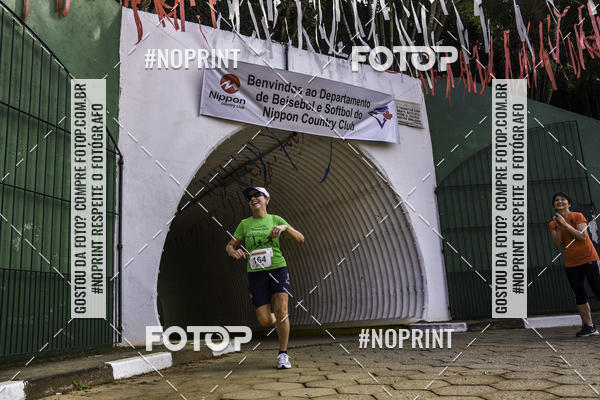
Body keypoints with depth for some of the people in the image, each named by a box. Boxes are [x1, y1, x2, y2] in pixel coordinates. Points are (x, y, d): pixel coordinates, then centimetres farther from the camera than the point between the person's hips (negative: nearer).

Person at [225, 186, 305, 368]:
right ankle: (279, 319, 30)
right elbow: (229, 246, 9)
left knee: (281, 312, -17)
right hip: (256, 275, 1)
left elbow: (300, 239, 0)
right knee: (265, 321, -7)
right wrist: (234, 252, -16)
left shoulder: (275, 219, 5)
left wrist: (285, 227, -19)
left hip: (278, 270, -1)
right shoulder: (244, 224, 8)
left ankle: (283, 355, -1)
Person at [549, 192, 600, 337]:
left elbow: (583, 236, -16)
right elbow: (558, 244, -3)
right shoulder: (553, 224, 6)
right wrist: (558, 227, -14)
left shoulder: (578, 216, -3)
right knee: (579, 294, 2)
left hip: (588, 258, -3)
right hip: (571, 263, 4)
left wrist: (565, 224, -18)